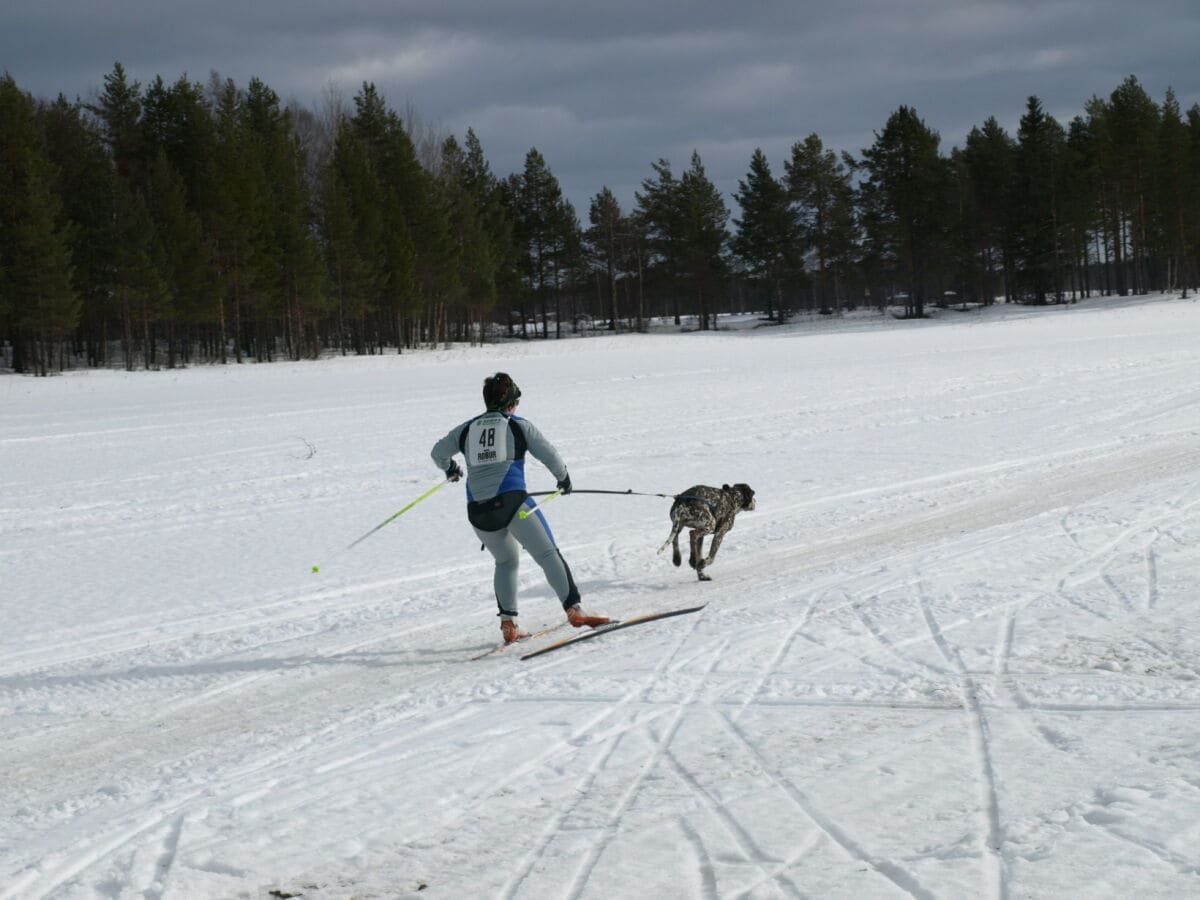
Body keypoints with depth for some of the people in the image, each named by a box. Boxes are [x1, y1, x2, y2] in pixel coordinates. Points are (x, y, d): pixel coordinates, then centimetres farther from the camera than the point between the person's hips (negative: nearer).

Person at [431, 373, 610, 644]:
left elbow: (438, 453, 27)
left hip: (478, 511, 4)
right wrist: (563, 478, 26)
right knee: (548, 555, -1)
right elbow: (549, 455, 7)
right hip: (511, 501, -4)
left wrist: (450, 469, 48)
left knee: (506, 561, 23)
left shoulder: (467, 428, 16)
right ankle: (573, 609, -15)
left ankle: (508, 622, 11)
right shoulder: (519, 426, 7)